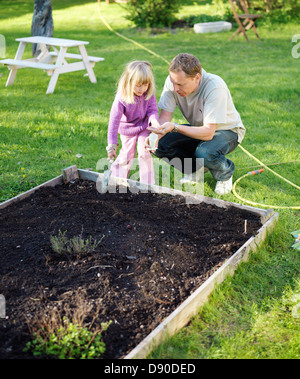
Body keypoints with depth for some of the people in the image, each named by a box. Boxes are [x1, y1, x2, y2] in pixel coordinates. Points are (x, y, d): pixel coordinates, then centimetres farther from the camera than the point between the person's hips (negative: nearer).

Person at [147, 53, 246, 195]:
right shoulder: (174, 81, -19)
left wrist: (175, 127, -46)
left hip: (226, 130, -5)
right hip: (197, 129, 5)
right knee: (160, 144, -18)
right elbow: (164, 117, -16)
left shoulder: (214, 87, -34)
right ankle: (195, 169, 10)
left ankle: (225, 174, 0)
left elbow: (208, 133, -37)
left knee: (205, 153, -38)